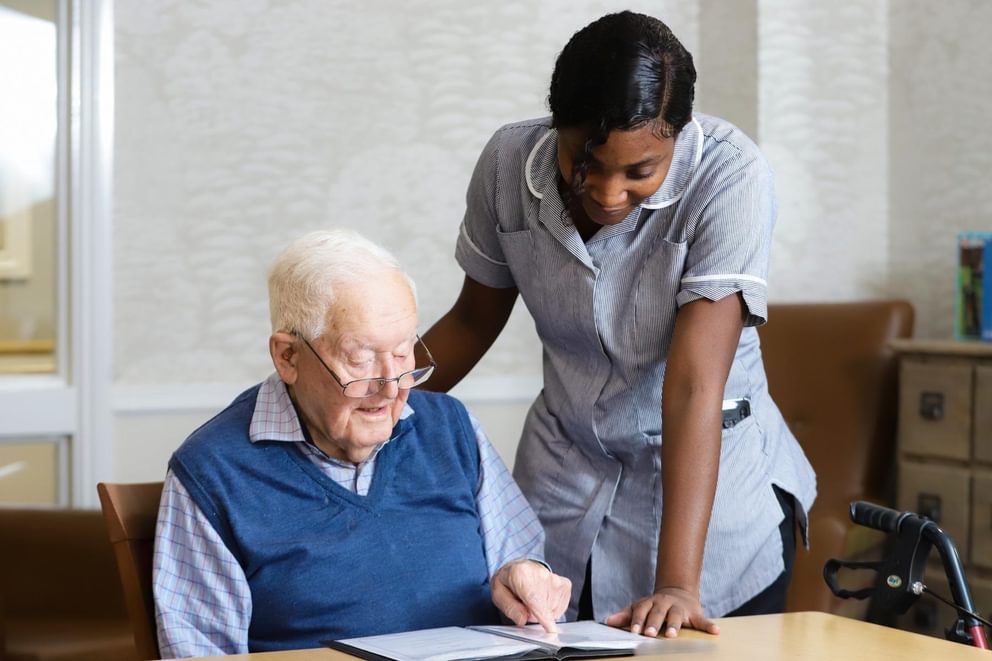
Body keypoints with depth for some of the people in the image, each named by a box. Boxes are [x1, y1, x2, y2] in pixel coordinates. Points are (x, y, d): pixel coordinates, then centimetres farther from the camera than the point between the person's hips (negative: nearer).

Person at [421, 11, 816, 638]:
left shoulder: (729, 175, -25)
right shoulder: (509, 162, -13)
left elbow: (693, 385, -30)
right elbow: (474, 321, 4)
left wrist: (678, 584, -35)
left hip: (714, 474, -3)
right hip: (566, 468, 3)